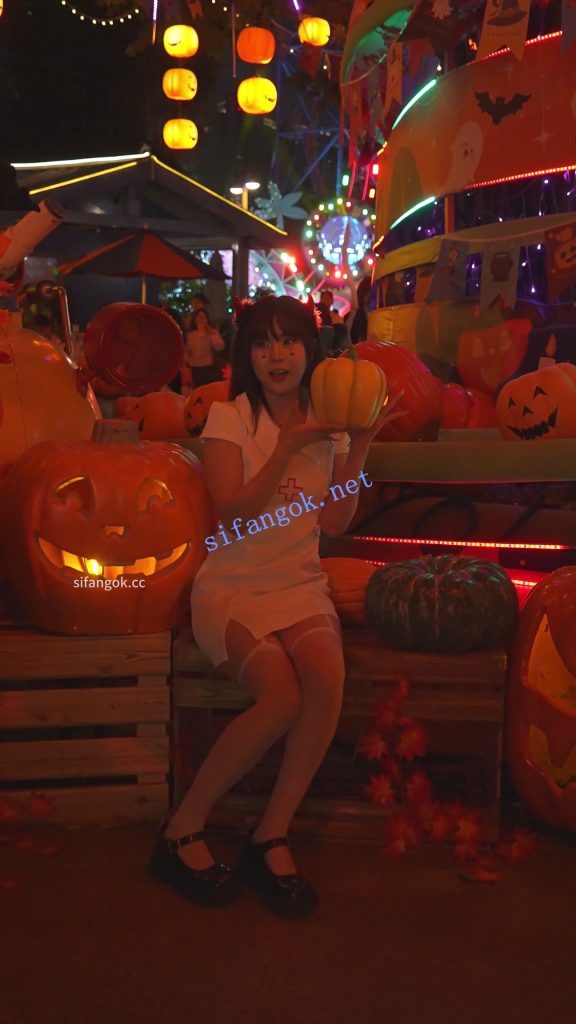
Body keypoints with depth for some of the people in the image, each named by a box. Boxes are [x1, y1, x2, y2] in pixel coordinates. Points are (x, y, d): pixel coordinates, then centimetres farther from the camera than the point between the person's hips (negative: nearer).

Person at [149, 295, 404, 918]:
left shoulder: (328, 422, 10)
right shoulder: (229, 417, -1)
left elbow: (334, 523, 3)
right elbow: (233, 515, -12)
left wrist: (357, 450, -7)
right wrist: (288, 447, -17)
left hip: (301, 587, 3)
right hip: (231, 588, -3)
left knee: (328, 678, -29)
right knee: (282, 696, -28)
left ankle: (272, 838, -12)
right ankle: (181, 830, -8)